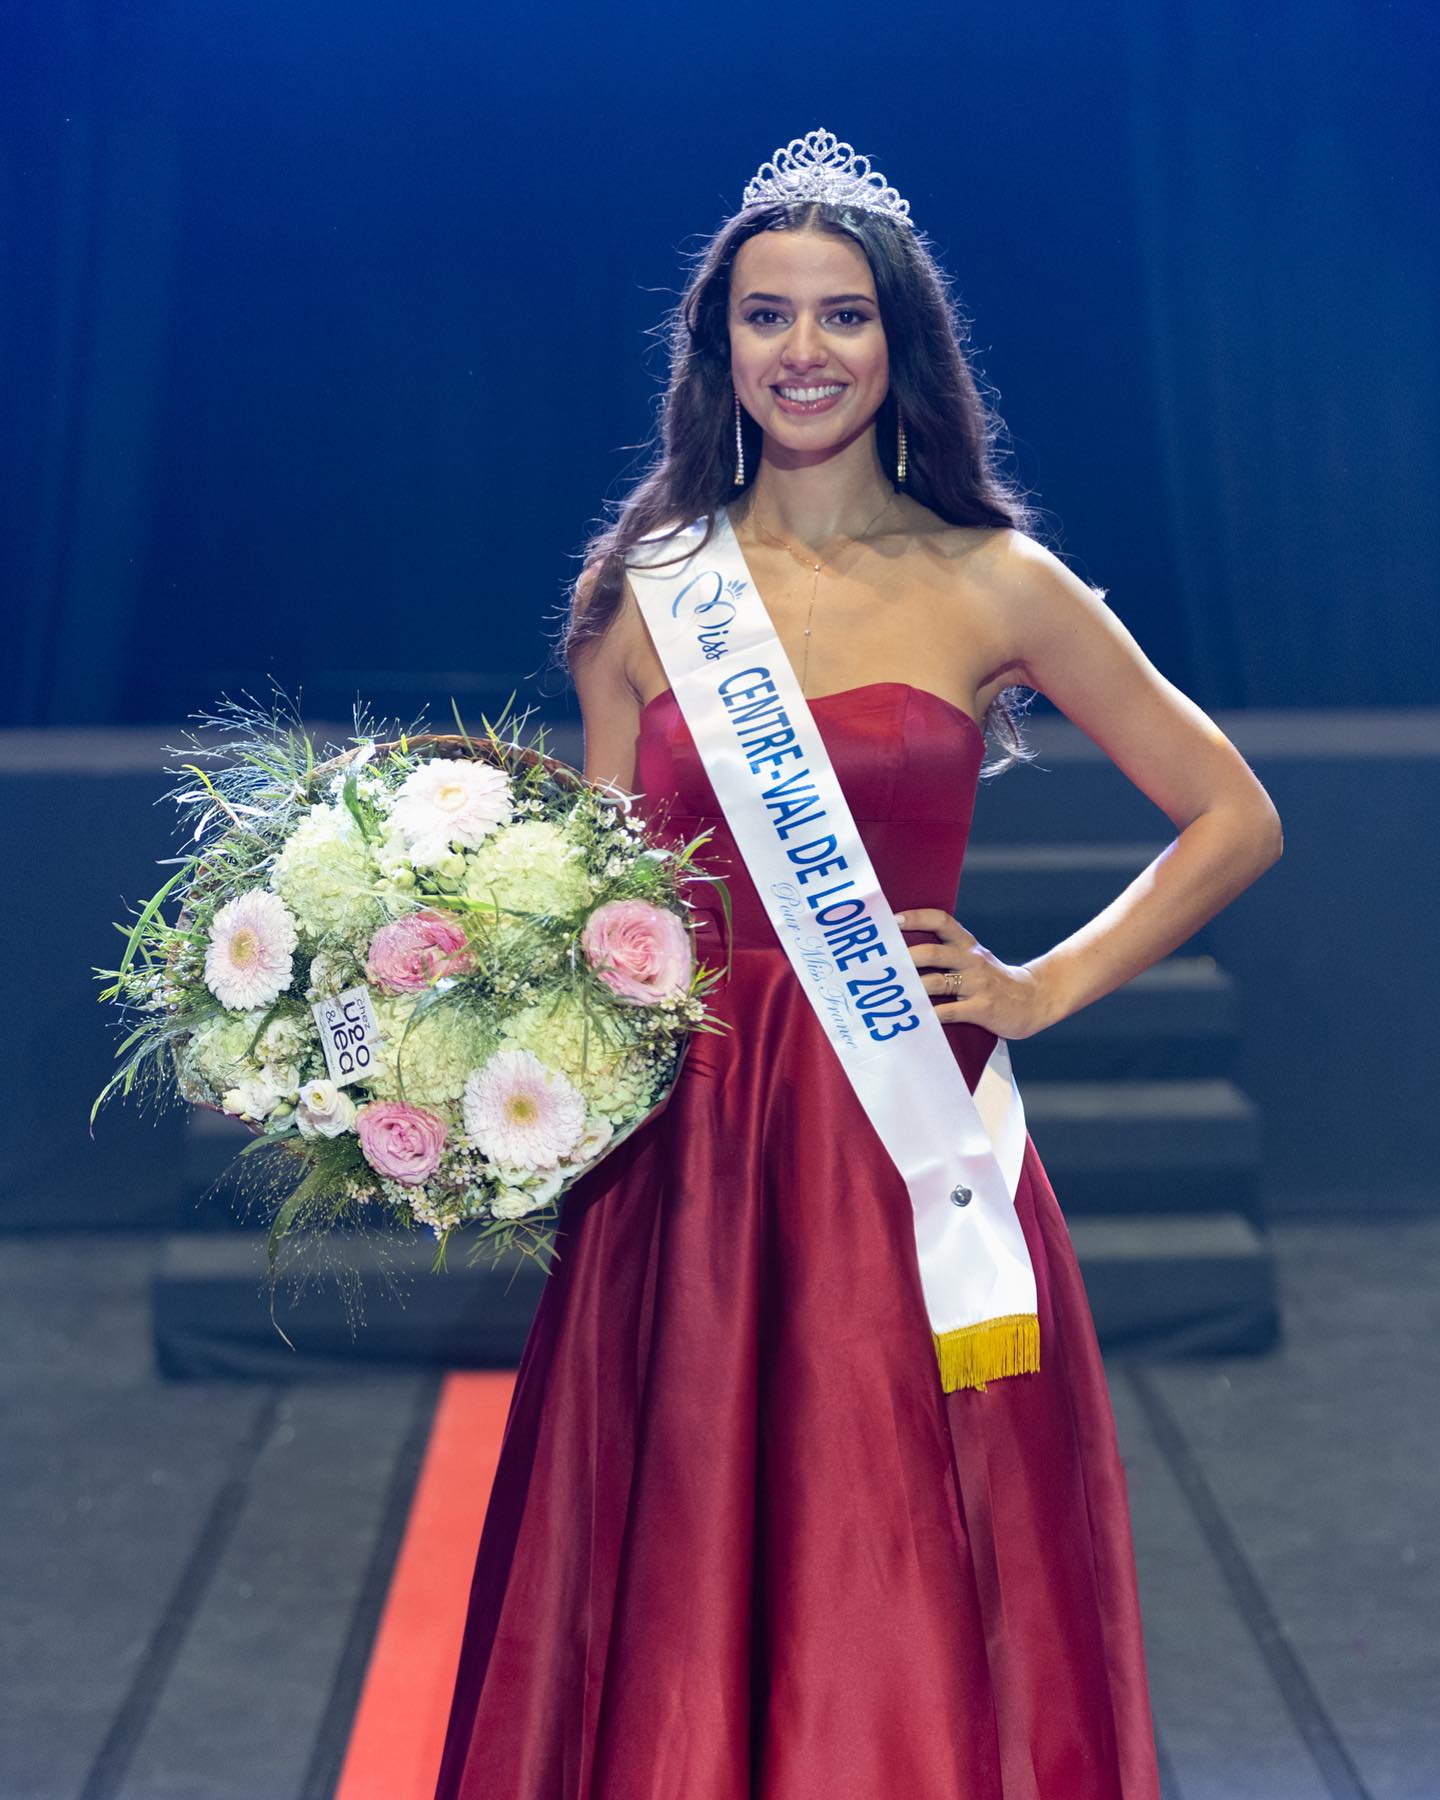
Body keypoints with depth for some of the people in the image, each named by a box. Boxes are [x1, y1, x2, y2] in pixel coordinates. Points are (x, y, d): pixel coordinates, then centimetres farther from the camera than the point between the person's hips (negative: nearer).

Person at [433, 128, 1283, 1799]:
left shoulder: (993, 586, 2)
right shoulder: (641, 592, 7)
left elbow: (1234, 820, 8)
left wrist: (1044, 989, 0)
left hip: (909, 1143, -1)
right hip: (679, 1156, 2)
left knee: (912, 1613, 4)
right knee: (678, 1634, 7)